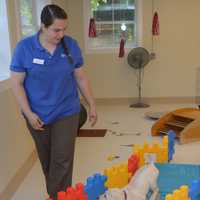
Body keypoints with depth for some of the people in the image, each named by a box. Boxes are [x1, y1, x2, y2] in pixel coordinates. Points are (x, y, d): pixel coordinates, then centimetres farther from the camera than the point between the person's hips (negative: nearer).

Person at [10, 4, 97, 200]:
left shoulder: (71, 45, -8)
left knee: (62, 161, 0)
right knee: (47, 160, 18)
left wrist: (92, 105, 4)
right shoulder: (24, 47, -13)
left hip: (66, 113, 0)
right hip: (38, 115, 0)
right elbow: (16, 83, -9)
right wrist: (28, 113, -14)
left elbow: (80, 77, 2)